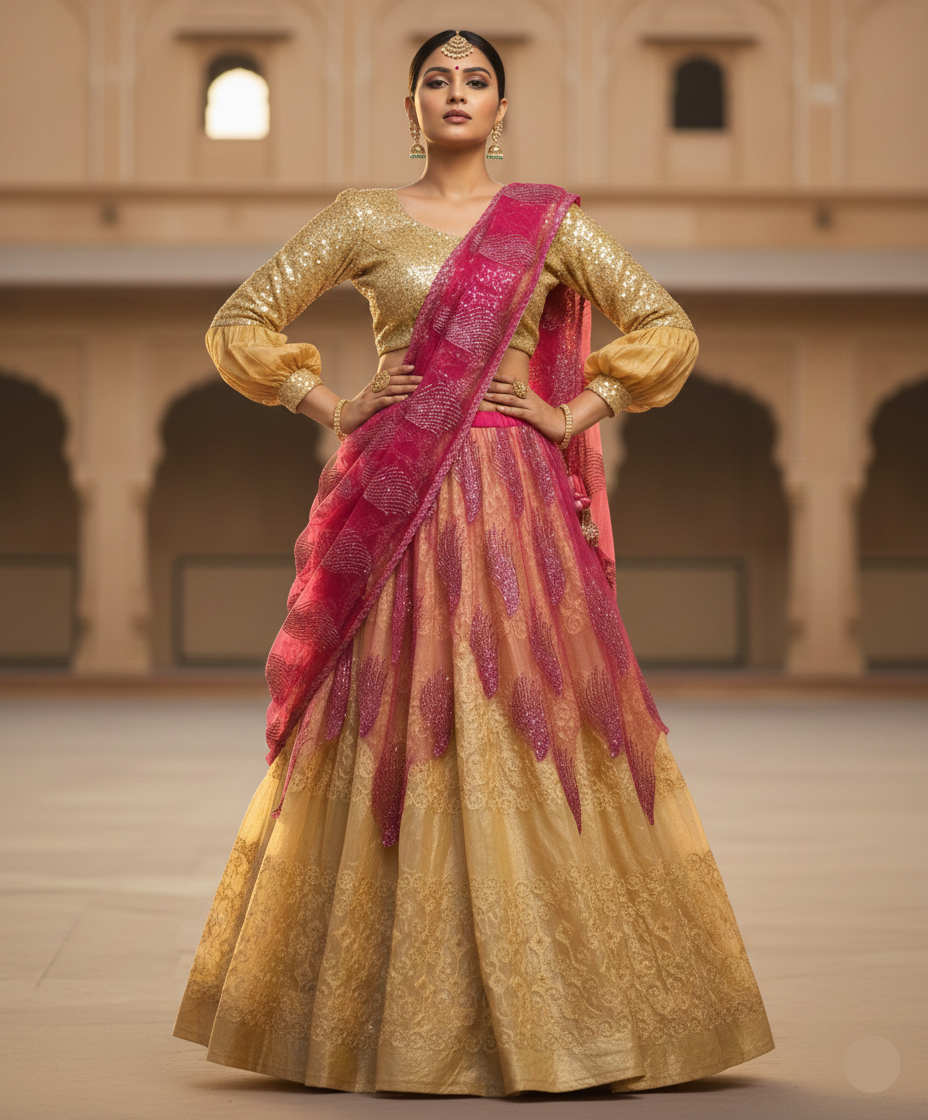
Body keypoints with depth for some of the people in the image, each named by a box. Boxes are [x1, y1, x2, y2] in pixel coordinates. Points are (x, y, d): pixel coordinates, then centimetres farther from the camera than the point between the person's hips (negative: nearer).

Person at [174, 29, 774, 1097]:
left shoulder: (548, 220, 8)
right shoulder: (364, 217, 8)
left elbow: (667, 327, 8)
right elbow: (241, 323, 10)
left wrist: (577, 414, -1)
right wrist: (331, 408, 2)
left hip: (511, 500, 0)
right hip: (396, 502, 0)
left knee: (525, 724, -5)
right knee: (394, 730, -2)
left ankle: (543, 1001, 3)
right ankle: (393, 1010, 6)